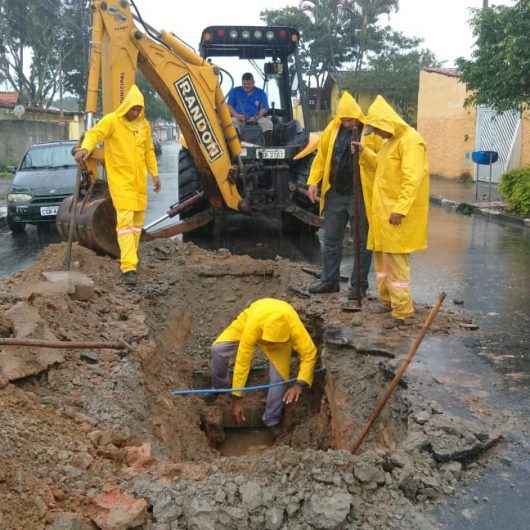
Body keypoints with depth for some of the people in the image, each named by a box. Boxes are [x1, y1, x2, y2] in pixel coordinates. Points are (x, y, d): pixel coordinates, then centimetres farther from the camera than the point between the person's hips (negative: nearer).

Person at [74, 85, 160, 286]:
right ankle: (128, 266, -17)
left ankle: (129, 258, 29)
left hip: (139, 180, 6)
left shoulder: (144, 125, 9)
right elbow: (94, 134, -24)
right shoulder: (111, 121, -9)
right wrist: (86, 148, -45)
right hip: (120, 179, -6)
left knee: (137, 220, 13)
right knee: (125, 219, -14)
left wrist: (154, 174, 17)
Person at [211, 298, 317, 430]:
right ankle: (220, 390, 5)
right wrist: (236, 400, -35)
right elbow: (242, 362, -38)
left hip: (282, 335, 0)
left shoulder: (294, 326, -43)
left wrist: (299, 384, -47)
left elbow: (310, 354, -32)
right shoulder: (252, 324, -44)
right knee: (219, 349, -22)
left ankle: (271, 423, 9)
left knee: (279, 376, -15)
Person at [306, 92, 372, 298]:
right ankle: (329, 280, 26)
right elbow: (322, 156, 8)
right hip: (334, 193, 5)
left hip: (359, 195, -5)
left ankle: (359, 284, 18)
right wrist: (314, 181, 2)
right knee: (330, 239, 13)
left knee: (362, 241, 7)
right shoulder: (333, 129, 3)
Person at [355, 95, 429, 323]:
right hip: (383, 210, 10)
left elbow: (412, 179, -23)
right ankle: (387, 300, 28)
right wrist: (365, 151, 18)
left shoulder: (410, 141, -16)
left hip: (397, 213, -10)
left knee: (396, 259, -6)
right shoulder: (391, 141, 16)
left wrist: (400, 209, -28)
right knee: (382, 255, 16)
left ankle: (402, 309, 3)